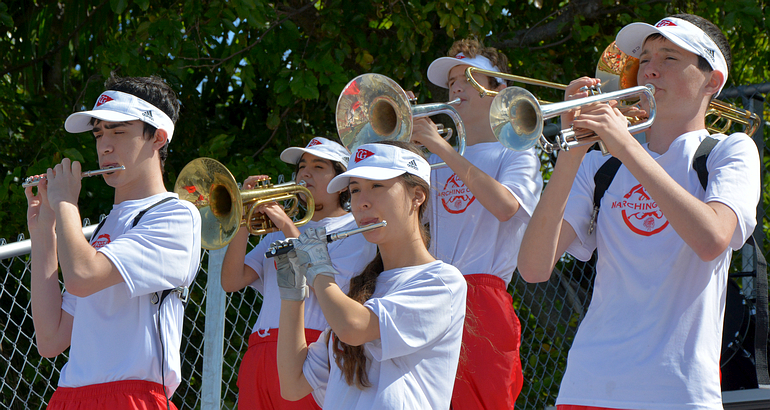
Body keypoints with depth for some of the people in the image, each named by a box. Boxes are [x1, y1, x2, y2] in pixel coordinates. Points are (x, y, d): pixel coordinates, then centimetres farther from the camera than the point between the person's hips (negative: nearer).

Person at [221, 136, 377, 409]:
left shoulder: (356, 231, 6)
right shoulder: (277, 233, 23)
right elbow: (232, 282, 11)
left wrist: (288, 228, -6)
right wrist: (243, 220, -1)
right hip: (260, 354, 5)